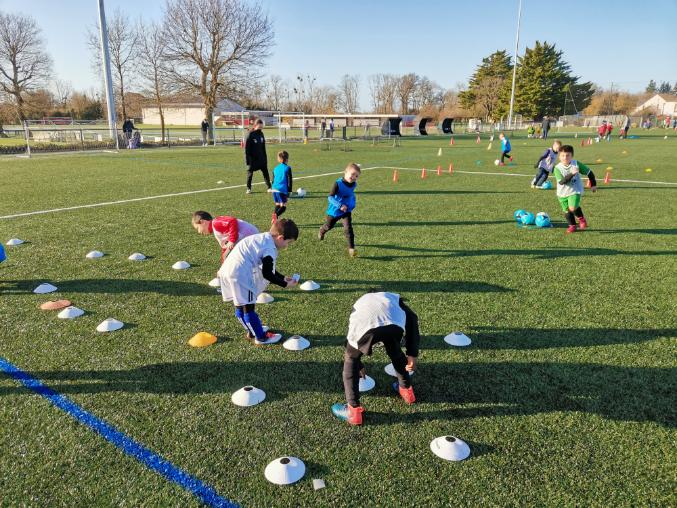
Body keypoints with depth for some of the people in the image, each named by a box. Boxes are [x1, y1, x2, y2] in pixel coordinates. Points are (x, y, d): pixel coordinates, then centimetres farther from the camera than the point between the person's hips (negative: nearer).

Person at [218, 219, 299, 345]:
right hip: (240, 274, -10)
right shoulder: (269, 250, -14)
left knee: (241, 306, 20)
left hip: (228, 270, 10)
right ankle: (261, 337, 11)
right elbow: (267, 274, -9)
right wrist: (285, 284, 1)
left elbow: (266, 268, 24)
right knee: (248, 307, 1)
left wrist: (283, 278, 23)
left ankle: (253, 331, 37)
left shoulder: (263, 239, 16)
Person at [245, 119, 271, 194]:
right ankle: (248, 188, 15)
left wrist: (265, 157, 12)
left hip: (261, 158, 5)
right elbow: (246, 148, -11)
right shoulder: (250, 135, -10)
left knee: (265, 172, 3)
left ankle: (269, 187, 8)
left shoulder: (261, 134, 7)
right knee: (250, 173, 4)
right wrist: (248, 159, -15)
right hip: (252, 159, -5)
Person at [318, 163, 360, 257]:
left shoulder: (354, 185, -8)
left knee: (348, 228, -15)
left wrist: (352, 205, 9)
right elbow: (330, 197, -31)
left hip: (347, 210, 3)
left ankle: (351, 249, -10)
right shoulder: (338, 183, -27)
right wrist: (340, 205, -41)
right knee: (328, 226, 21)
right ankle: (322, 230, 57)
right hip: (335, 210, -2)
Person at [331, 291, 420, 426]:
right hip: (394, 324, 1)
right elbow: (412, 319, 23)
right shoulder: (394, 298, 43)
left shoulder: (359, 303, 46)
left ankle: (354, 411, 27)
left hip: (364, 325, 0)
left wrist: (359, 365, 65)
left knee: (350, 359, 29)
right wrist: (413, 354, 22)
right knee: (395, 353, 36)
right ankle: (406, 390, 53)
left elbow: (350, 343, 51)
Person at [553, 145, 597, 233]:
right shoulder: (558, 168, -12)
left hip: (575, 191, -2)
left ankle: (581, 218, 8)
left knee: (572, 208, -22)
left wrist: (593, 184, 8)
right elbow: (561, 182, -24)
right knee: (567, 211, 10)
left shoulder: (576, 164, -9)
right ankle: (572, 226, 32)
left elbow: (589, 172, 3)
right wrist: (571, 174, -36)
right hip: (562, 193, 2)